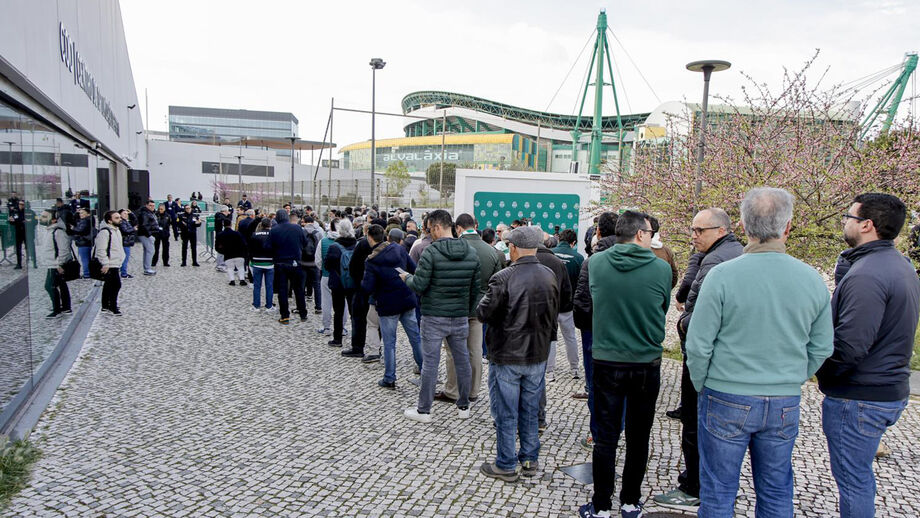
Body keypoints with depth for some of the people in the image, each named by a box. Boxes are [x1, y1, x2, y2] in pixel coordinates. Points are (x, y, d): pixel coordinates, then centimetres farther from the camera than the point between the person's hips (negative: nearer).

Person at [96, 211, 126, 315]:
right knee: (116, 285, -9)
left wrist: (121, 257, 26)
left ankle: (106, 307, 26)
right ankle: (113, 308, -1)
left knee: (108, 285, 17)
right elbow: (101, 250, -22)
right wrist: (105, 264, -24)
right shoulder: (104, 232, -18)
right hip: (109, 265, -11)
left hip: (115, 264, 11)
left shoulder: (116, 230, 15)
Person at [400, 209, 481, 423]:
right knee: (462, 360, 14)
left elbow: (419, 285, -15)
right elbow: (476, 287, 8)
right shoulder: (471, 253, 3)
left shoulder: (431, 252, -15)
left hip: (434, 317, -5)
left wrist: (407, 277, 6)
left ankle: (423, 410, 13)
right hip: (460, 317, 5)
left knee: (430, 362, 3)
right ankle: (464, 407, 26)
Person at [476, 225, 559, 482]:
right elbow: (554, 315, 9)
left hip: (506, 357, -5)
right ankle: (530, 460, 29)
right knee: (530, 410, 18)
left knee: (505, 413, 8)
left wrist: (484, 300, 5)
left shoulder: (503, 278, -20)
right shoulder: (550, 276, -1)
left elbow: (483, 313, -14)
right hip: (538, 355, 5)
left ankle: (506, 465, 18)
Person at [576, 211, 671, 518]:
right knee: (638, 438, 15)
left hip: (606, 362, 0)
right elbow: (663, 310, 4)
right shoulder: (661, 268, -10)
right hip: (647, 363, 0)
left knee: (606, 437, 10)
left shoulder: (596, 262, -6)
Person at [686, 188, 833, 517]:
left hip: (726, 402, -4)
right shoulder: (812, 280, -3)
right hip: (785, 405, 4)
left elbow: (698, 346, -13)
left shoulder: (722, 275, -16)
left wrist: (702, 388, 4)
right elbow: (821, 348, 6)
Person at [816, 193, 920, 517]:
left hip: (858, 399, -10)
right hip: (891, 390, 10)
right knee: (860, 473, 23)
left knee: (852, 479, 3)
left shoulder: (866, 275, -23)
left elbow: (848, 346, -28)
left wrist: (816, 368, -12)